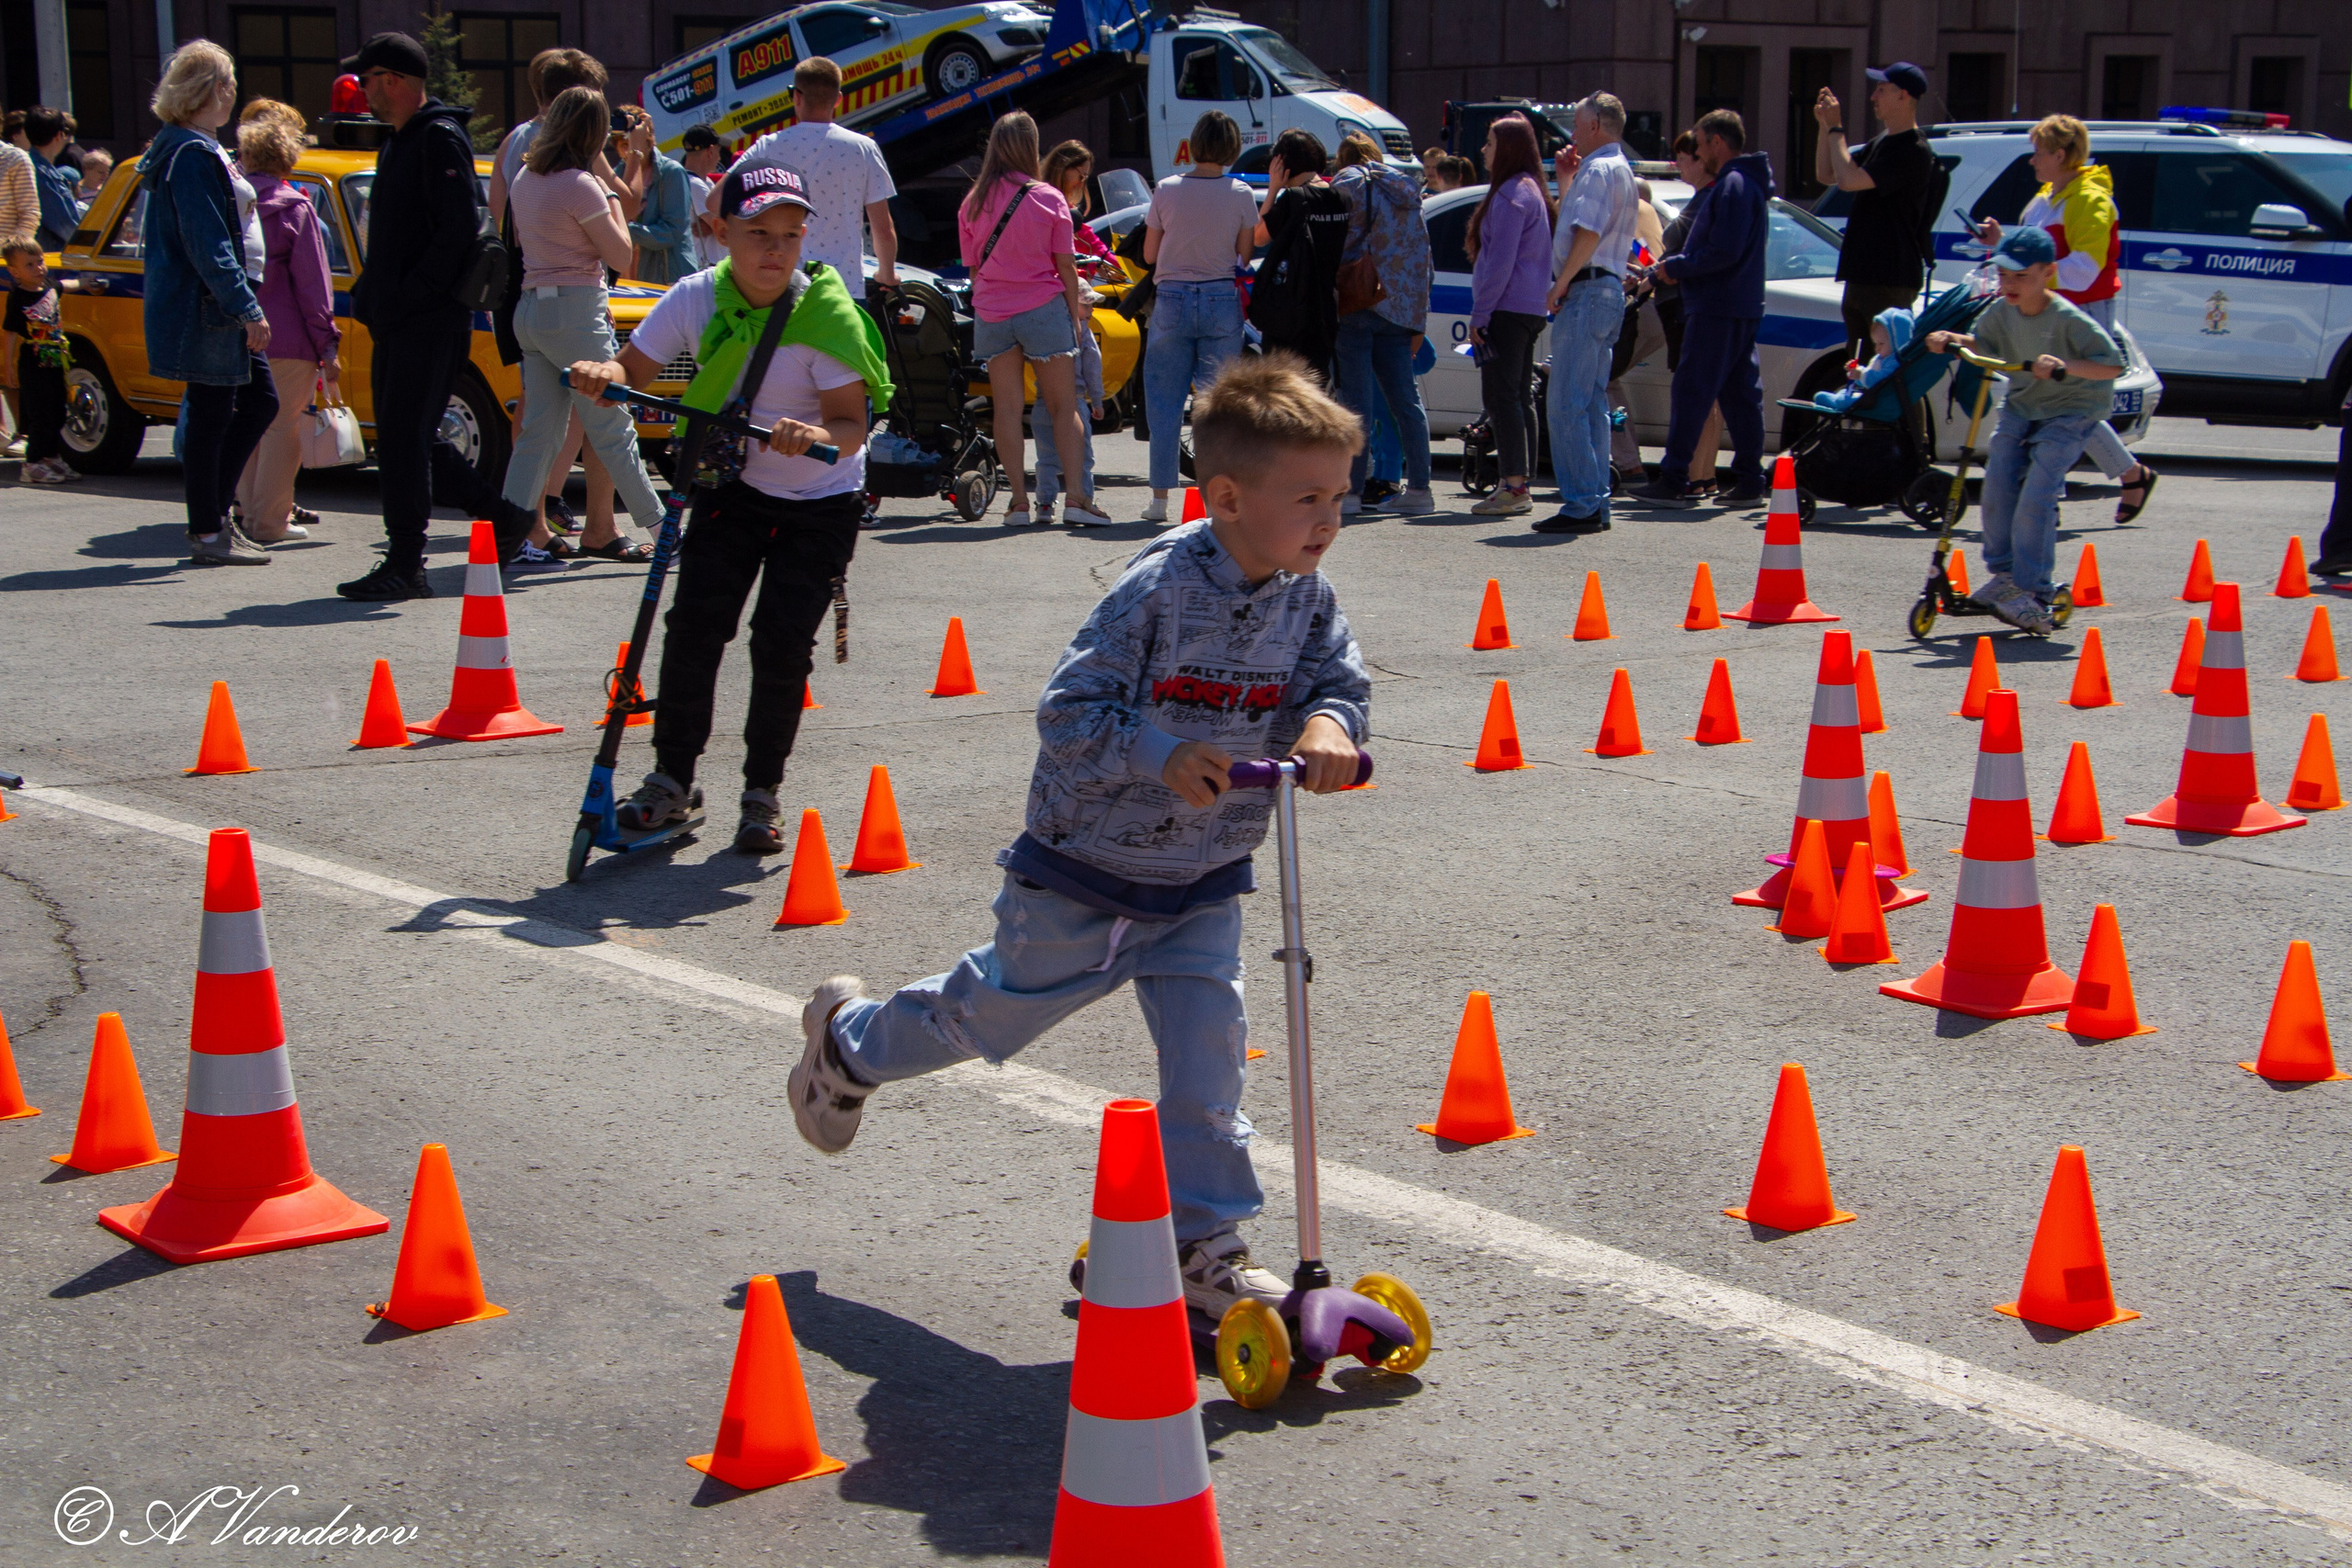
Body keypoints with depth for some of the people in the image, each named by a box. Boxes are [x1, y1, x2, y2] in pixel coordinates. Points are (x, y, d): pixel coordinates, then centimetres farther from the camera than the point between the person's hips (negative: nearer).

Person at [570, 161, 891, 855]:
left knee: (782, 642, -8)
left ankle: (763, 791, 10)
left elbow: (851, 423, -25)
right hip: (731, 488, 3)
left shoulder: (825, 316, -21)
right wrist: (600, 373, -28)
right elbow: (634, 368, -5)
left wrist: (817, 437, -48)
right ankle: (673, 779, 6)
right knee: (695, 624, -8)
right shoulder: (699, 298, -11)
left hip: (820, 503, -3)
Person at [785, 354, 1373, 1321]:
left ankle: (1204, 1248, 13)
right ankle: (848, 1043, 45)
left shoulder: (1307, 599, -7)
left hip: (1203, 887, 4)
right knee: (987, 1016, 16)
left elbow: (1340, 681, -9)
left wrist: (1326, 724, -32)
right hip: (1083, 875, -4)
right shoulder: (1160, 588, -26)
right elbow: (1068, 712, -24)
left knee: (1207, 1058, -2)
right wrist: (1163, 755, -38)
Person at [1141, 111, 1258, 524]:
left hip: (1172, 303, 0)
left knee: (1165, 402, 6)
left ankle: (1161, 497, 5)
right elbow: (1246, 255, 2)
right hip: (1222, 301, 0)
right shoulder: (1241, 195, -4)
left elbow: (1149, 254, 3)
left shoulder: (1167, 190, -4)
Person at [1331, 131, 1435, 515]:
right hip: (1399, 310, 6)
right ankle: (1419, 488, 7)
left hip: (1357, 307, -6)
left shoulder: (1348, 185, -1)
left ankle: (1352, 491, -6)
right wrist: (1418, 322, 16)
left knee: (1356, 401, -6)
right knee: (1405, 400, 8)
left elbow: (1340, 242, -11)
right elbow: (1422, 260, 16)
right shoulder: (1406, 192, 18)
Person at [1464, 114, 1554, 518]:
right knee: (1519, 396, 12)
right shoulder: (1533, 192, 18)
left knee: (1500, 395, -11)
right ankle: (1519, 486, 15)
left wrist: (1480, 313, -15)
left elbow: (1500, 261, -18)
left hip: (1507, 309, -10)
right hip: (1530, 311, 10)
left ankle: (1514, 487, -15)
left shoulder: (1511, 195, -14)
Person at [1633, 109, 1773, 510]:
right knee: (1741, 393, 9)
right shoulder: (1747, 182, 19)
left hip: (1717, 308, -10)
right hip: (1742, 307, 10)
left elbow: (1724, 251, -23)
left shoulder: (1733, 185, -14)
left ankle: (1673, 480, -9)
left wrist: (1675, 267, -12)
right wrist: (1677, 266, 11)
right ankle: (1749, 482, 10)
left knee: (1691, 390, -9)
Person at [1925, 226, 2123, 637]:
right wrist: (1951, 340, -5)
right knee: (1997, 487, -4)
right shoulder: (2002, 311, -4)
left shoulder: (2068, 319, -23)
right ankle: (2002, 576, 15)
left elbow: (2113, 365, -26)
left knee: (2035, 498, -18)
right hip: (2021, 406, 6)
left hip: (2070, 412, -6)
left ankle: (2031, 592, -10)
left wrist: (2065, 366, -41)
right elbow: (1981, 343, 17)